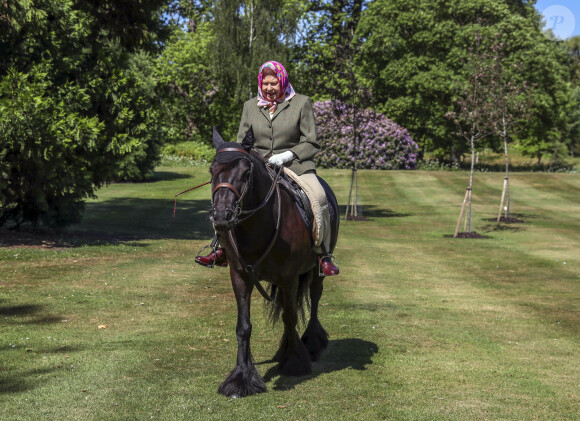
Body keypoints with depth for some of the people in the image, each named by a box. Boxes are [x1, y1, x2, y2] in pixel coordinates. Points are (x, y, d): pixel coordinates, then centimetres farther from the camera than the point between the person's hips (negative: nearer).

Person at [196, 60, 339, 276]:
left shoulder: (301, 103, 3)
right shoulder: (250, 106, 12)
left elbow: (311, 143, 1)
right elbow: (241, 142, 14)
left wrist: (287, 155, -16)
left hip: (296, 165, -3)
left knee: (318, 197, -30)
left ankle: (323, 254, -18)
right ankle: (222, 249, -5)